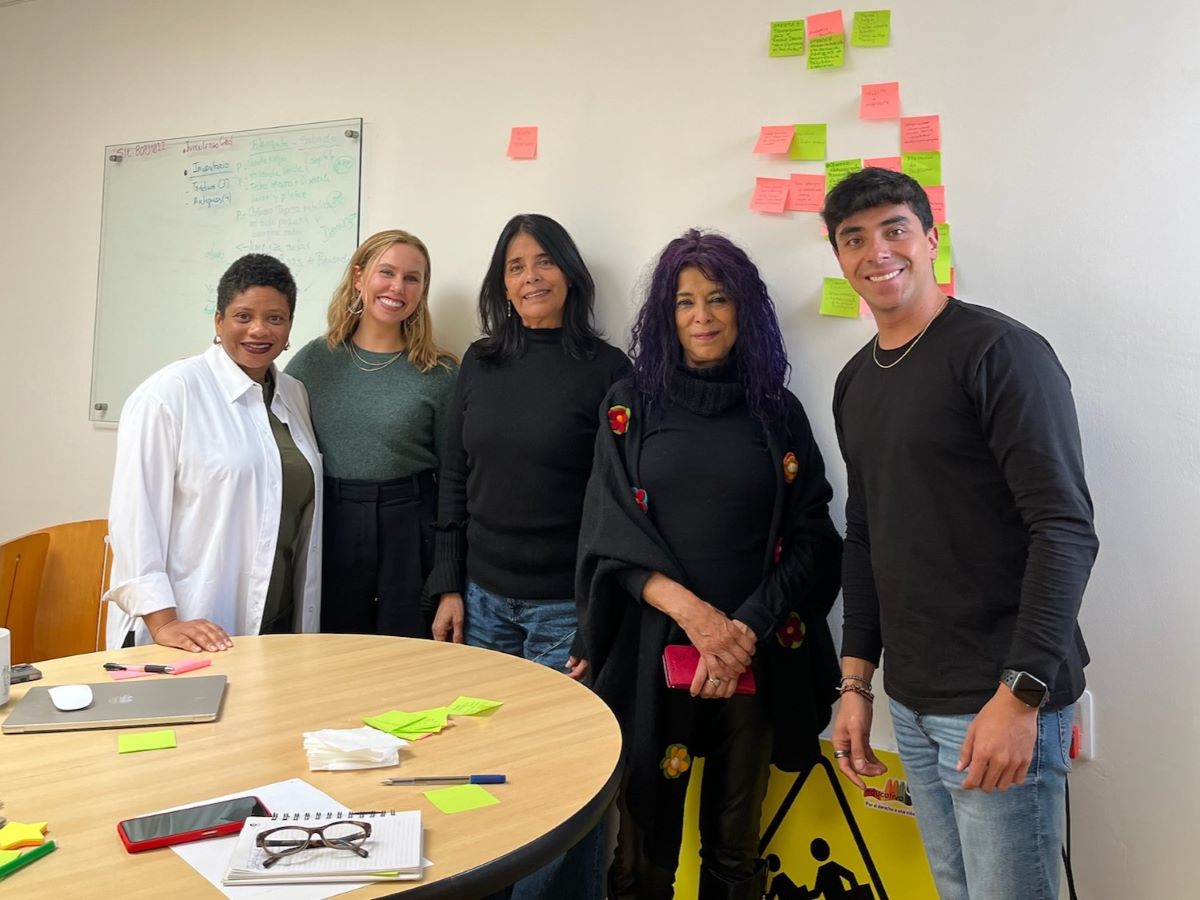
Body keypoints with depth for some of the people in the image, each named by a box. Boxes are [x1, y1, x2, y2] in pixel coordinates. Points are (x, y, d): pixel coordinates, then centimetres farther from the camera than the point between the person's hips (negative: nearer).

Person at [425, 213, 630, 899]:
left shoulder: (606, 370, -6)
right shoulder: (480, 363, 8)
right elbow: (454, 481, 11)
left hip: (564, 608, -4)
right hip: (482, 600, 4)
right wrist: (449, 588, 6)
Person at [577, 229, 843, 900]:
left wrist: (746, 627, -12)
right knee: (645, 844, 6)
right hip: (653, 652, 0)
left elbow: (812, 538, 2)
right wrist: (690, 610, -15)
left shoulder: (779, 413, 7)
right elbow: (609, 530, -2)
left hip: (757, 659, 1)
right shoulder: (632, 405, 5)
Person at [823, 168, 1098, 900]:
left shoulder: (1001, 352, -11)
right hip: (912, 703, 6)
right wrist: (856, 680, 11)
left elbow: (1066, 530, -16)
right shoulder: (855, 383, 10)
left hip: (998, 702, -6)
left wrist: (1020, 694, -20)